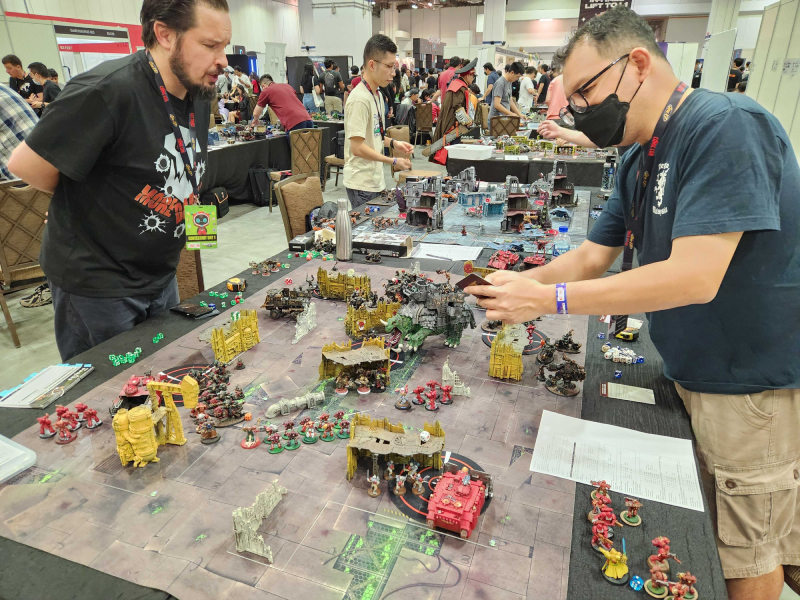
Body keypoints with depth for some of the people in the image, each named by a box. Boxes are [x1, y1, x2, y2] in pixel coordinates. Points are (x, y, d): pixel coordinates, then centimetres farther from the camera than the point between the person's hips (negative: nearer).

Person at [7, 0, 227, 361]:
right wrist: (87, 200, -5)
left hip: (161, 275, 7)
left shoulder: (200, 94, 2)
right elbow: (26, 164, -18)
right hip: (97, 285, -7)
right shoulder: (108, 90, -24)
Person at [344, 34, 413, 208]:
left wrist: (393, 143, 5)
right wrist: (393, 161, -17)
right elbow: (357, 147, -21)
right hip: (362, 185, -9)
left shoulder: (377, 95, 12)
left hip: (376, 180, 9)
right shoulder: (359, 99, -18)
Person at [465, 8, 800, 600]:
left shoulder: (725, 126, -23)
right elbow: (593, 257, 8)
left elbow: (695, 277, -30)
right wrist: (517, 286, -7)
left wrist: (547, 299, -27)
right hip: (692, 373, 8)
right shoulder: (640, 162, 6)